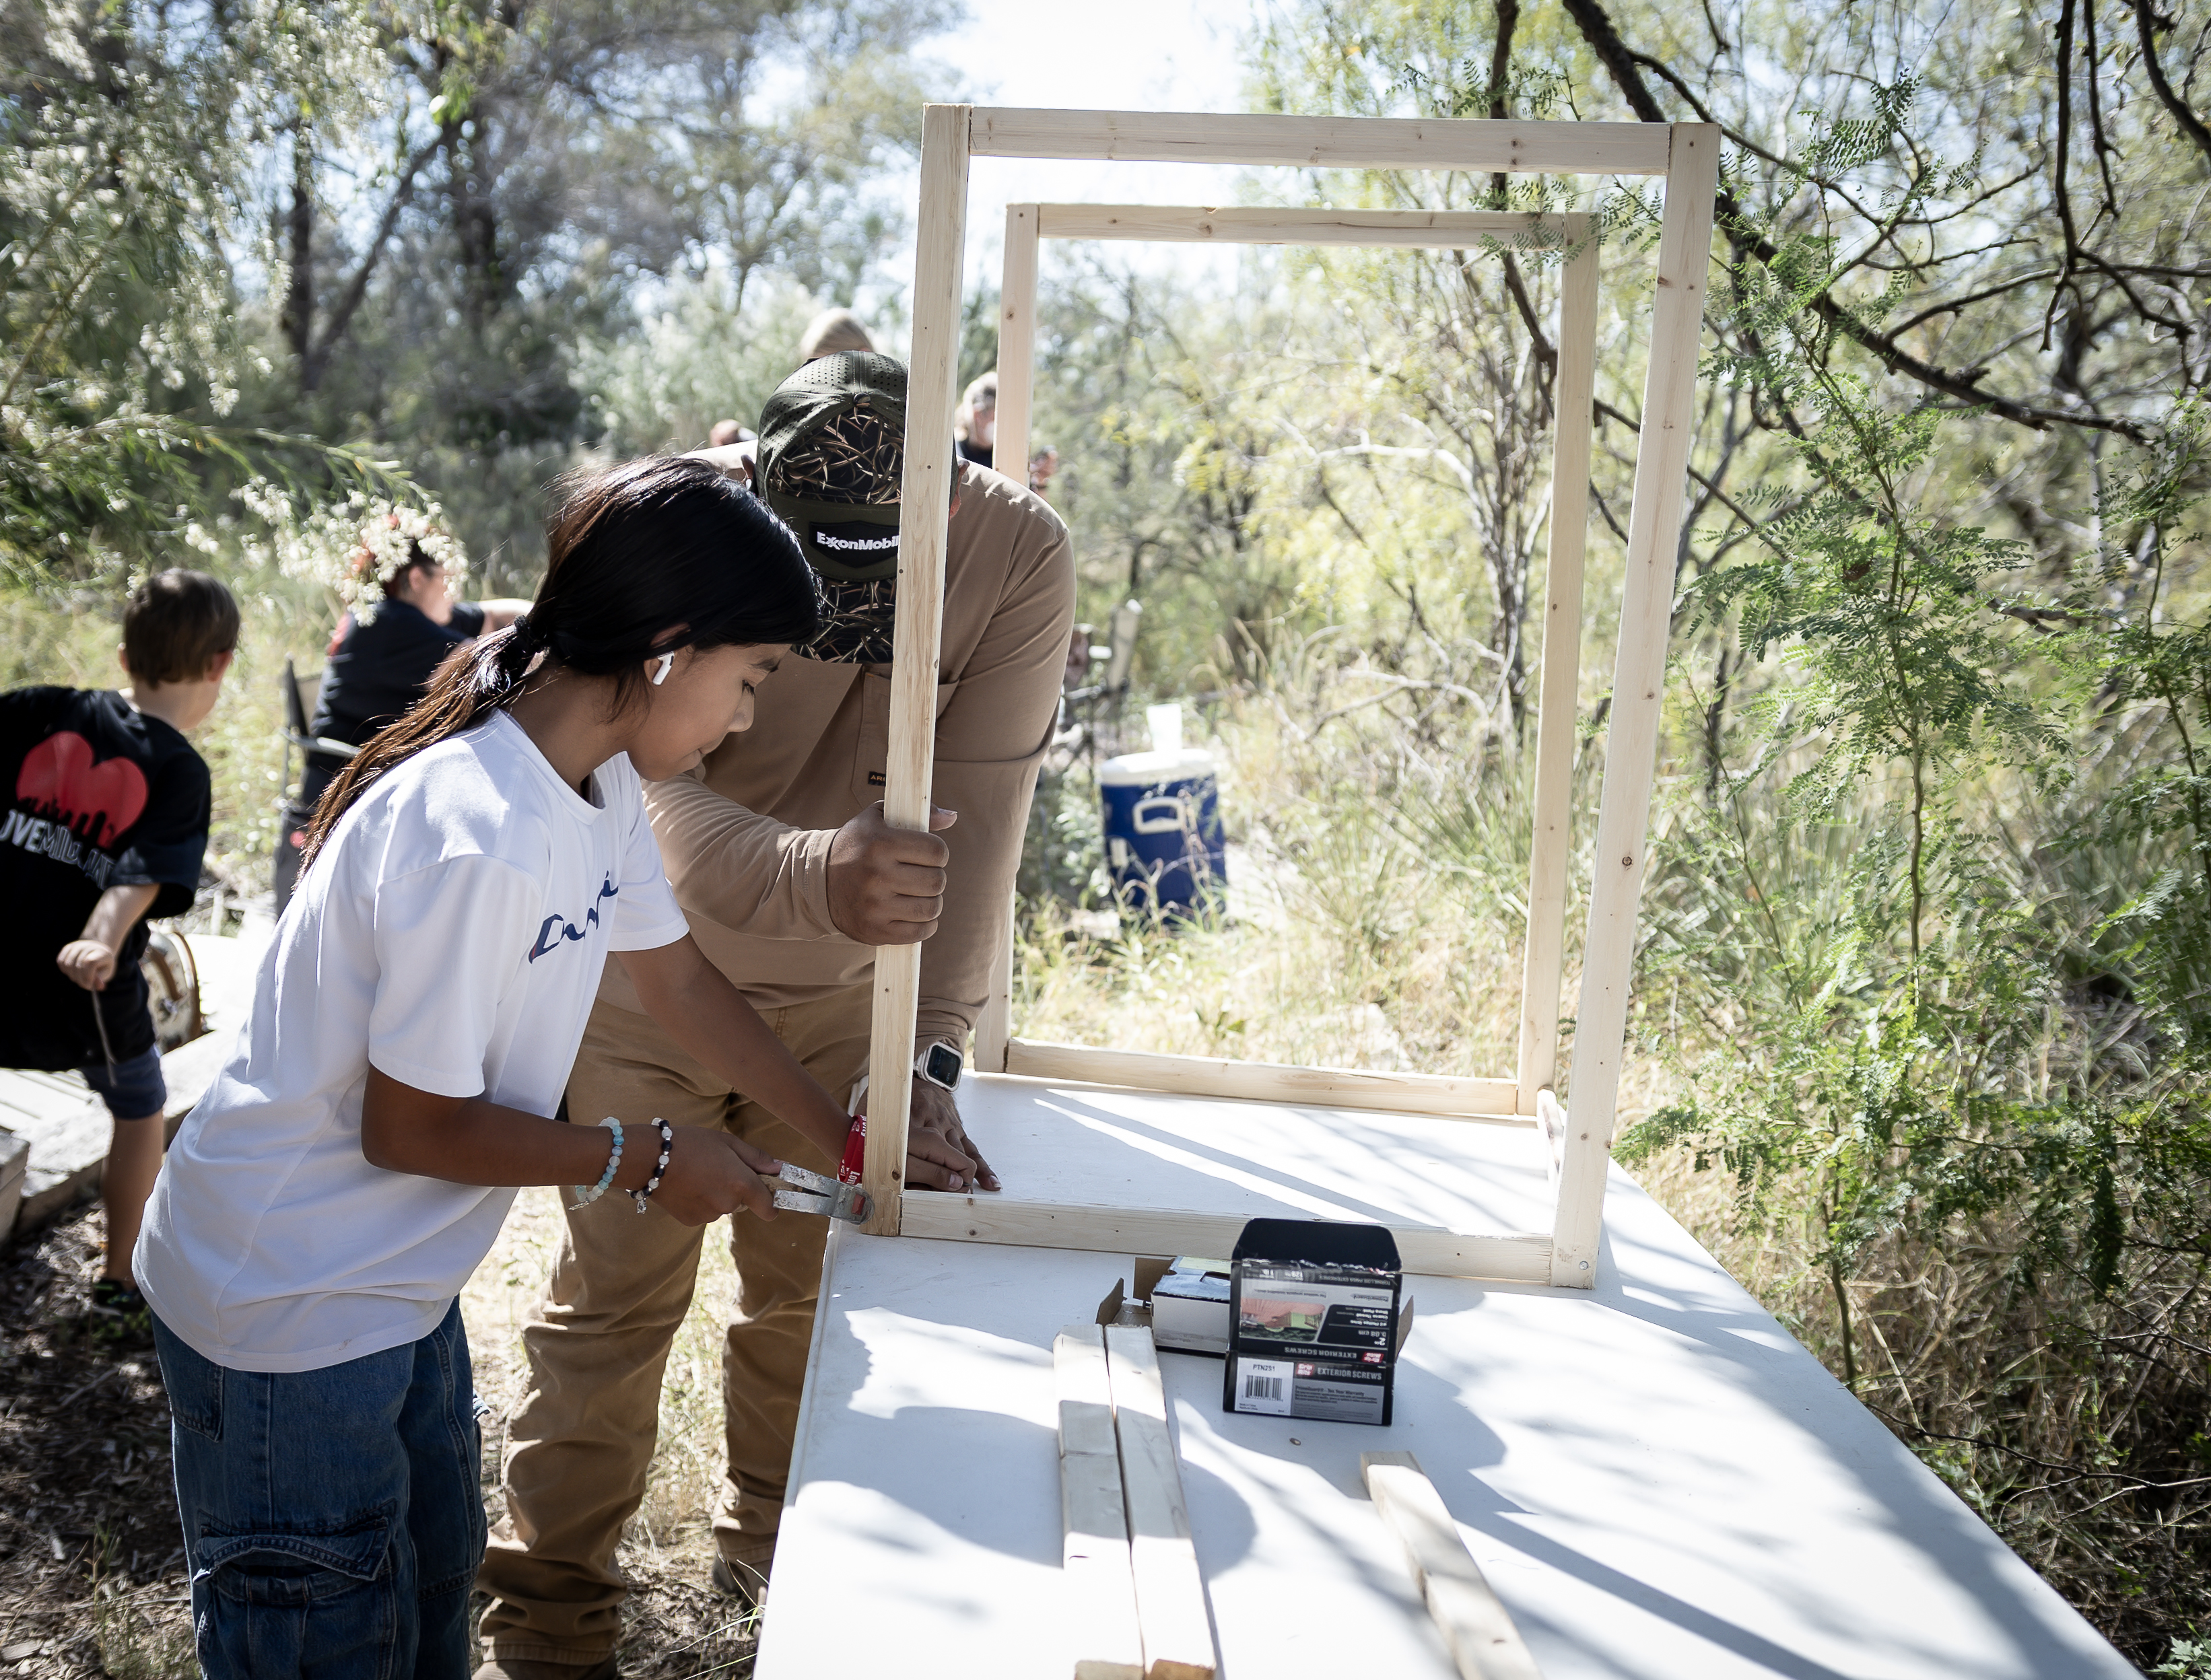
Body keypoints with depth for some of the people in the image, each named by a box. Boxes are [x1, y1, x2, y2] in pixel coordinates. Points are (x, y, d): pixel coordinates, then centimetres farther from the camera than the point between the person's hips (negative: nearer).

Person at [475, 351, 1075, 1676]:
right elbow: (656, 794, -34)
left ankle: (777, 1546, 40)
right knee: (615, 1296, 6)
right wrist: (820, 877, -55)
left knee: (812, 1285, 14)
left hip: (847, 995, 2)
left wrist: (930, 1055, -35)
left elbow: (981, 817, -26)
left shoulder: (1019, 555, -23)